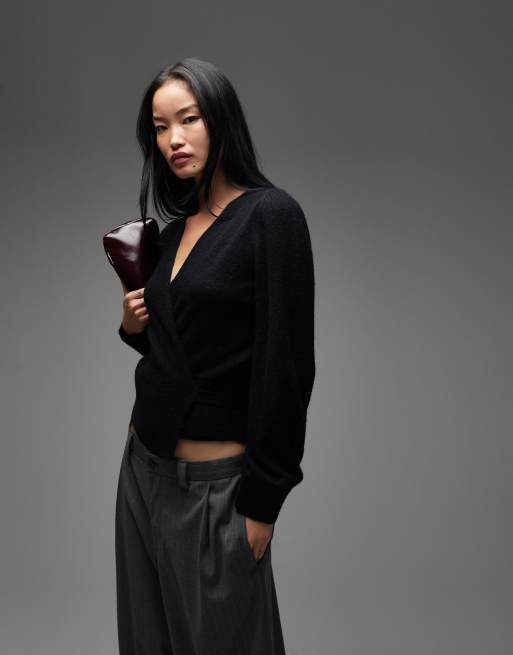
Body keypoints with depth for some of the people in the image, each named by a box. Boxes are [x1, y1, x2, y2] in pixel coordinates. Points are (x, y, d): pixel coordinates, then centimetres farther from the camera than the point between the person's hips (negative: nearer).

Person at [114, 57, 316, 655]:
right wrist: (136, 327, 0)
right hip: (144, 467, 7)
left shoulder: (272, 214, -13)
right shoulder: (175, 229, 10)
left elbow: (284, 363, -16)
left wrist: (262, 500, -16)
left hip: (214, 485, -7)